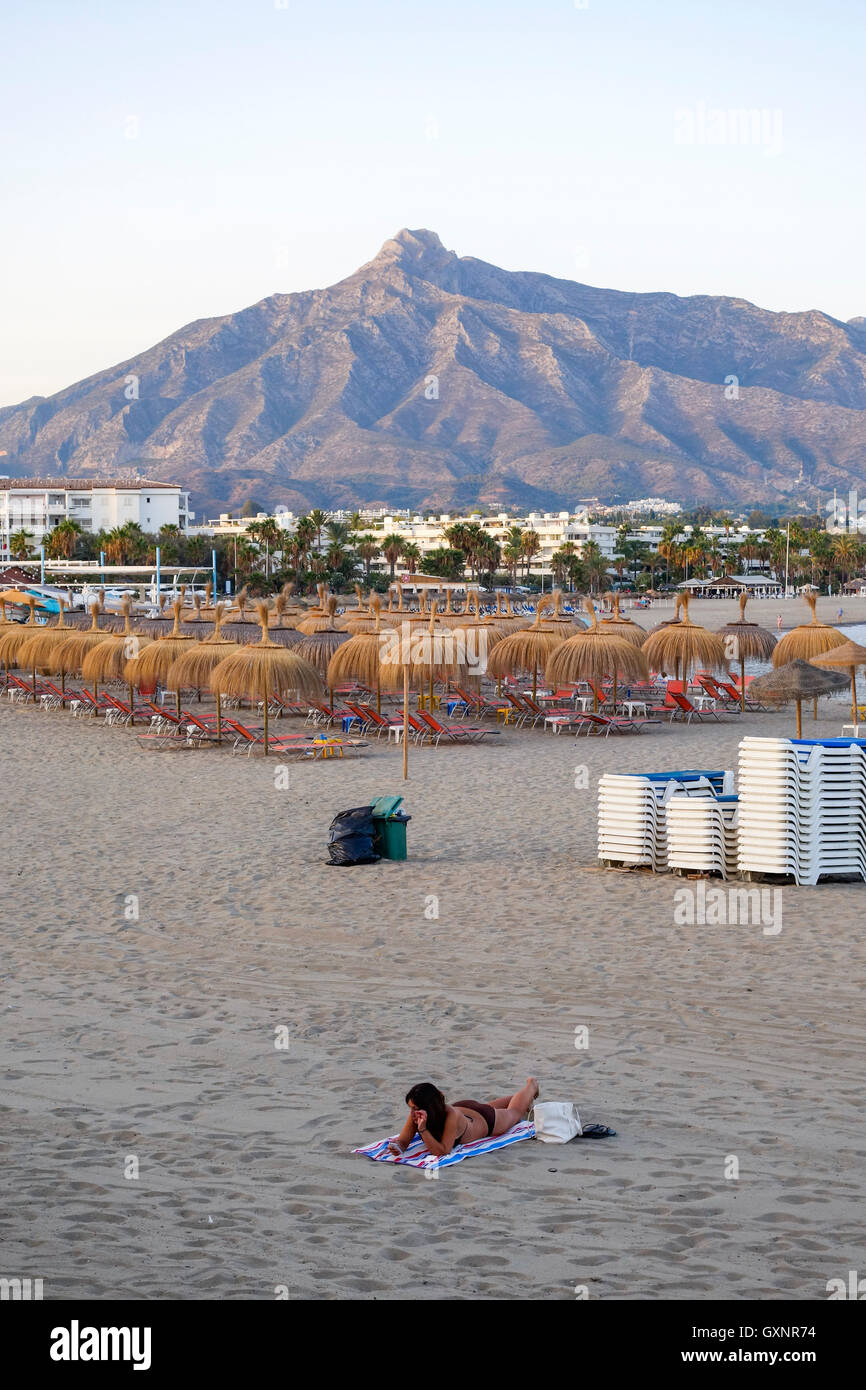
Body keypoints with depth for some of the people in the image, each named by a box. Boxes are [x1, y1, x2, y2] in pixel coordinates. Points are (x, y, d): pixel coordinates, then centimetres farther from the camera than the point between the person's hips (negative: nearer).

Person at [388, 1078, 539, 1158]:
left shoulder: (451, 1116, -50)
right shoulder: (416, 1114, -36)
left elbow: (442, 1151, -50)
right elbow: (403, 1141, -29)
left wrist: (422, 1129, -61)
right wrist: (397, 1147, -52)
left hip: (487, 1119, -4)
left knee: (515, 1112, 29)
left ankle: (531, 1085, 59)